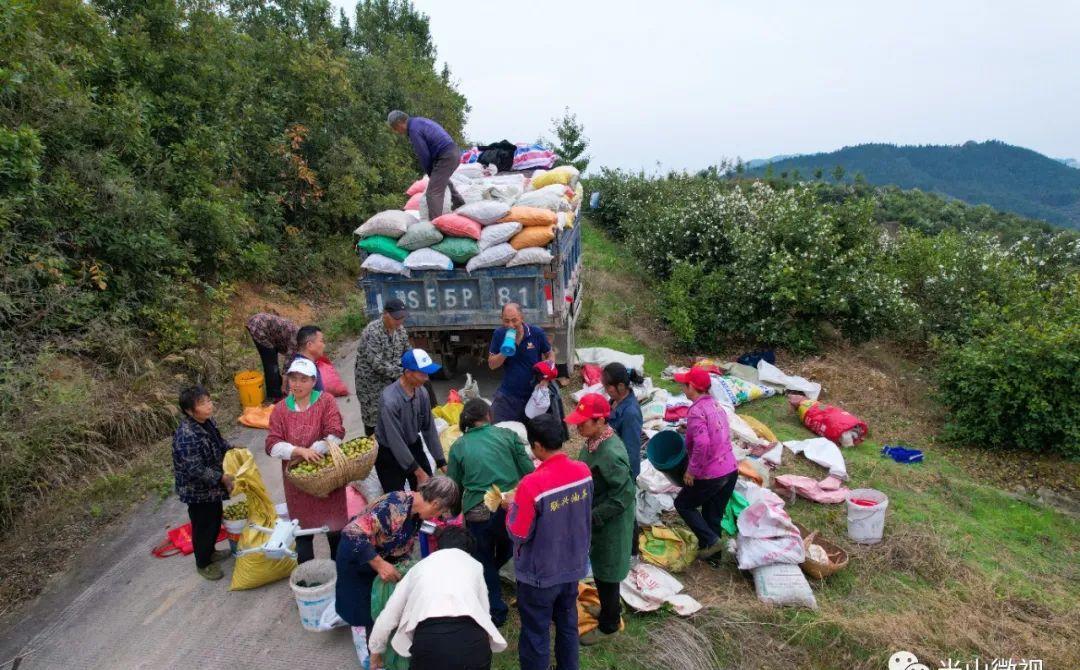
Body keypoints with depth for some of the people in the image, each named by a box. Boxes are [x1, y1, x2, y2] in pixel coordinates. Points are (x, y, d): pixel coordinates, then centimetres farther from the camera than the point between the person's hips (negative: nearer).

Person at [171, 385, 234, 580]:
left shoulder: (208, 421, -5)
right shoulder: (187, 436, -32)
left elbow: (218, 442, 14)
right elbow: (196, 470, -30)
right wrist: (222, 478, -24)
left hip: (211, 486, 8)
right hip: (197, 491, -8)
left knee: (215, 519, 24)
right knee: (203, 525, 10)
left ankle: (210, 552, 47)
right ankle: (203, 563, 32)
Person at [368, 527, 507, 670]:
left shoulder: (420, 566, 29)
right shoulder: (474, 565, 29)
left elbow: (387, 618, 33)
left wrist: (375, 651, 50)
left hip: (430, 639, 0)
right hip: (472, 639, 0)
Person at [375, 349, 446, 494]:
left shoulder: (422, 392, -13)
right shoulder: (390, 400, -31)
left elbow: (429, 428, -3)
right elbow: (395, 442, -26)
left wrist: (441, 462, -2)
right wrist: (418, 472, -20)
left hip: (414, 447, 5)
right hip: (389, 453, -5)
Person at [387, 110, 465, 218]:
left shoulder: (414, 130, -14)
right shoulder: (418, 121, 16)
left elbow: (424, 156, -10)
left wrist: (430, 173, 7)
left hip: (446, 157, -10)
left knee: (433, 193, -11)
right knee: (443, 179, 36)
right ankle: (459, 204, 49)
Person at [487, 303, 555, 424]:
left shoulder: (537, 333, -10)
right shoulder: (499, 334, -6)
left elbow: (550, 354, 5)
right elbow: (492, 365, -5)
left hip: (535, 393, -1)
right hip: (508, 395, 1)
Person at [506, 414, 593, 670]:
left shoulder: (532, 484, -30)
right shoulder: (583, 471, -11)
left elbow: (519, 535, -21)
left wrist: (512, 506, -3)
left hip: (540, 574, -6)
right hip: (573, 565, 6)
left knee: (536, 635, 15)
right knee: (568, 625, 26)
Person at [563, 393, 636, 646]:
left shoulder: (611, 454, -33)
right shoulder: (594, 441, -6)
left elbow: (624, 495, -27)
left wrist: (592, 517, -23)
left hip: (609, 524, -8)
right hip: (595, 519, 8)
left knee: (605, 572, 12)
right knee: (600, 568, 26)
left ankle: (609, 625, 33)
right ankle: (611, 608, 49)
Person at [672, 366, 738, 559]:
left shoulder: (696, 411, -18)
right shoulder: (715, 406, 8)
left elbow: (702, 444, -28)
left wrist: (691, 470, -17)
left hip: (711, 475, -8)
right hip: (730, 471, 8)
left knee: (683, 504, 14)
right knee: (714, 515, 20)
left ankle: (710, 540, 6)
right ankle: (712, 554, 30)